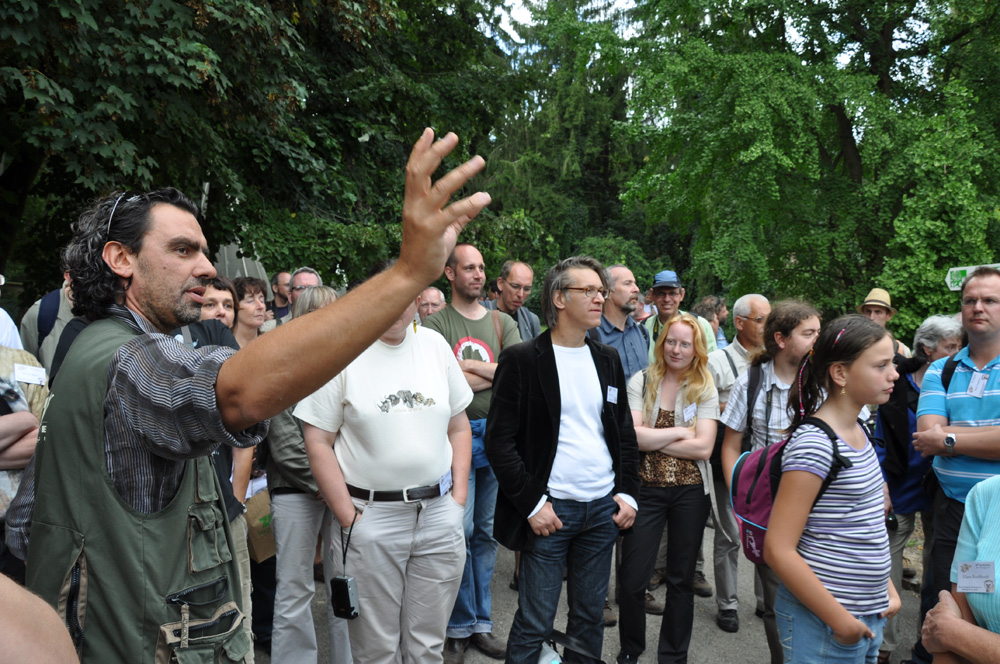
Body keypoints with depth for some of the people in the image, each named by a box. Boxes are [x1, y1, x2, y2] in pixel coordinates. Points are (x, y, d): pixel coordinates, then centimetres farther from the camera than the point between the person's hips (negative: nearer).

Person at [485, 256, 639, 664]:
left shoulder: (608, 360, 11)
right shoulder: (521, 359, -7)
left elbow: (624, 431, 16)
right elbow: (499, 440, -9)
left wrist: (628, 492, 6)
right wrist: (531, 503, -13)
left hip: (603, 508, 5)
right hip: (550, 509, -5)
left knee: (590, 616, 15)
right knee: (534, 623, 3)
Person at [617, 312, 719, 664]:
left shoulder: (705, 389, 0)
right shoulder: (641, 381, -2)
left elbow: (703, 448, -11)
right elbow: (631, 435, -14)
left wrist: (652, 439, -12)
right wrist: (679, 432, -10)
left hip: (691, 491, 1)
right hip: (646, 489, -1)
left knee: (681, 579, 14)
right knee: (632, 581, 2)